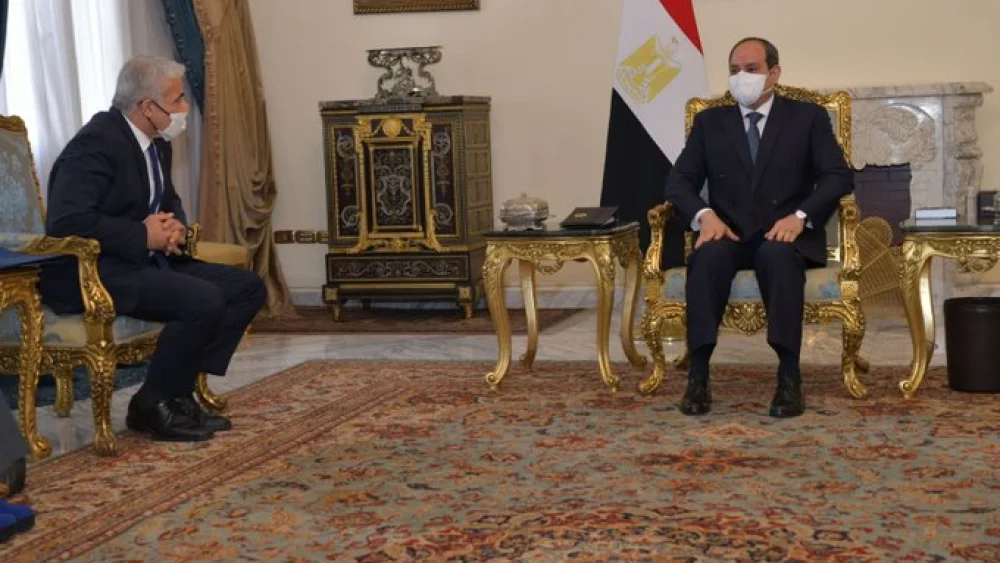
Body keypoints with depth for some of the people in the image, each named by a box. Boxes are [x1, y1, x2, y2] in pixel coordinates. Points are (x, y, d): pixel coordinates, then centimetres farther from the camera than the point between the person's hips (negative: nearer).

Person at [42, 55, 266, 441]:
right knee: (205, 301, -29)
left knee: (248, 287, -1)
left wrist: (174, 226, 0)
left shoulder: (156, 144, 10)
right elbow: (67, 221, -27)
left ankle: (178, 391, 0)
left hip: (144, 261, 10)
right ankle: (153, 405, -9)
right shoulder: (97, 142, -18)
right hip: (91, 271, -10)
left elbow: (168, 202, 25)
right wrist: (143, 237, -20)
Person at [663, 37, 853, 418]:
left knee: (777, 253, -37)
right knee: (709, 254, -34)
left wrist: (800, 216, -19)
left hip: (786, 235, -1)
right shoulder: (709, 122, 15)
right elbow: (679, 181, 7)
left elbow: (839, 176, -1)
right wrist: (705, 214, -15)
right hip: (730, 235, 2)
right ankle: (698, 375, -36)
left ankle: (789, 376, -37)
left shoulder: (808, 117, 9)